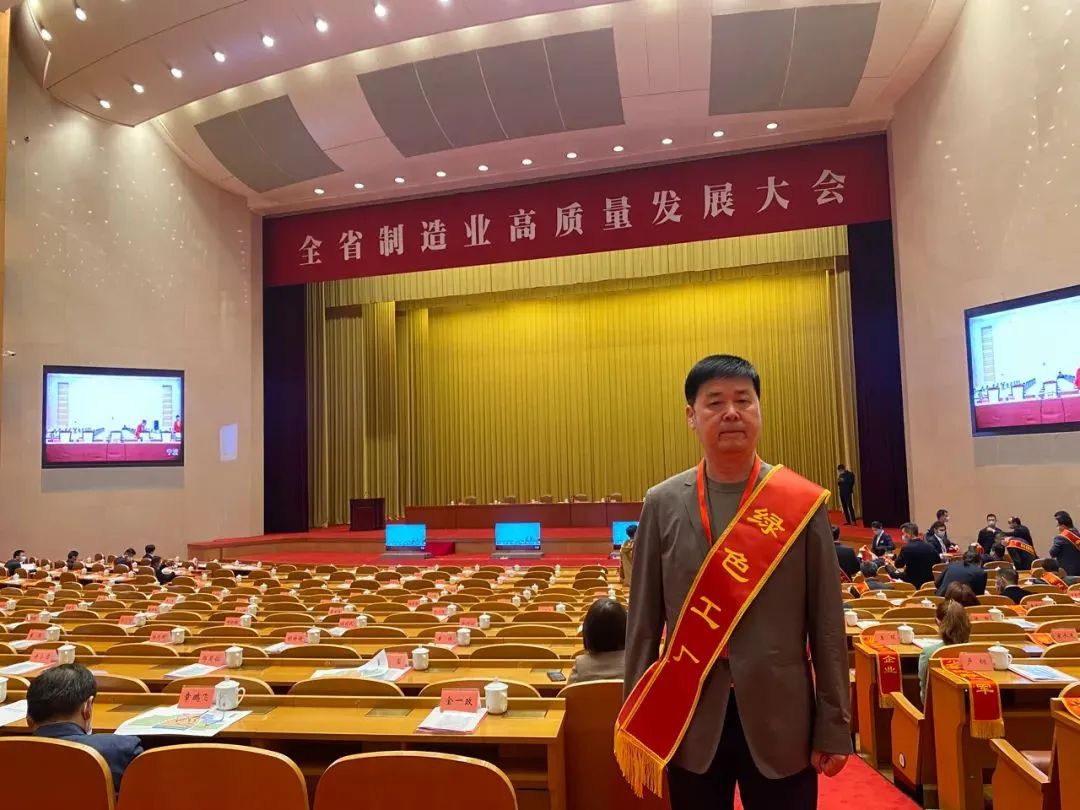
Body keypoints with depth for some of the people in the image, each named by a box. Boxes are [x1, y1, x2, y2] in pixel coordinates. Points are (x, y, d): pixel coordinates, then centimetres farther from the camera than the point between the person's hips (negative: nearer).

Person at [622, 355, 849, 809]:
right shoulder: (662, 504, -2)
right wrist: (636, 726, 1)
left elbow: (827, 624, -1)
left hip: (780, 721, 0)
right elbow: (643, 622, 0)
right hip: (690, 720, 1)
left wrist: (833, 727, 0)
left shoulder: (803, 503, -4)